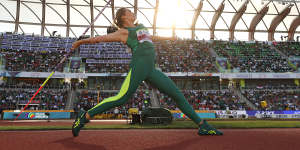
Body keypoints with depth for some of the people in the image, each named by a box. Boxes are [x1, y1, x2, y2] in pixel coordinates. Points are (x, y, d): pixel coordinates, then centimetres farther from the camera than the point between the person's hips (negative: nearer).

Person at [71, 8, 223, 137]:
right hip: (139, 65, -7)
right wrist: (81, 41, 12)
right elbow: (101, 38, 10)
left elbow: (151, 37, 47)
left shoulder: (140, 26, 30)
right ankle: (84, 117, -5)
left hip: (151, 70, 7)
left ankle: (202, 126, 10)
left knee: (177, 95, 4)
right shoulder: (123, 32, 9)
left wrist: (168, 38, 56)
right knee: (121, 98, -17)